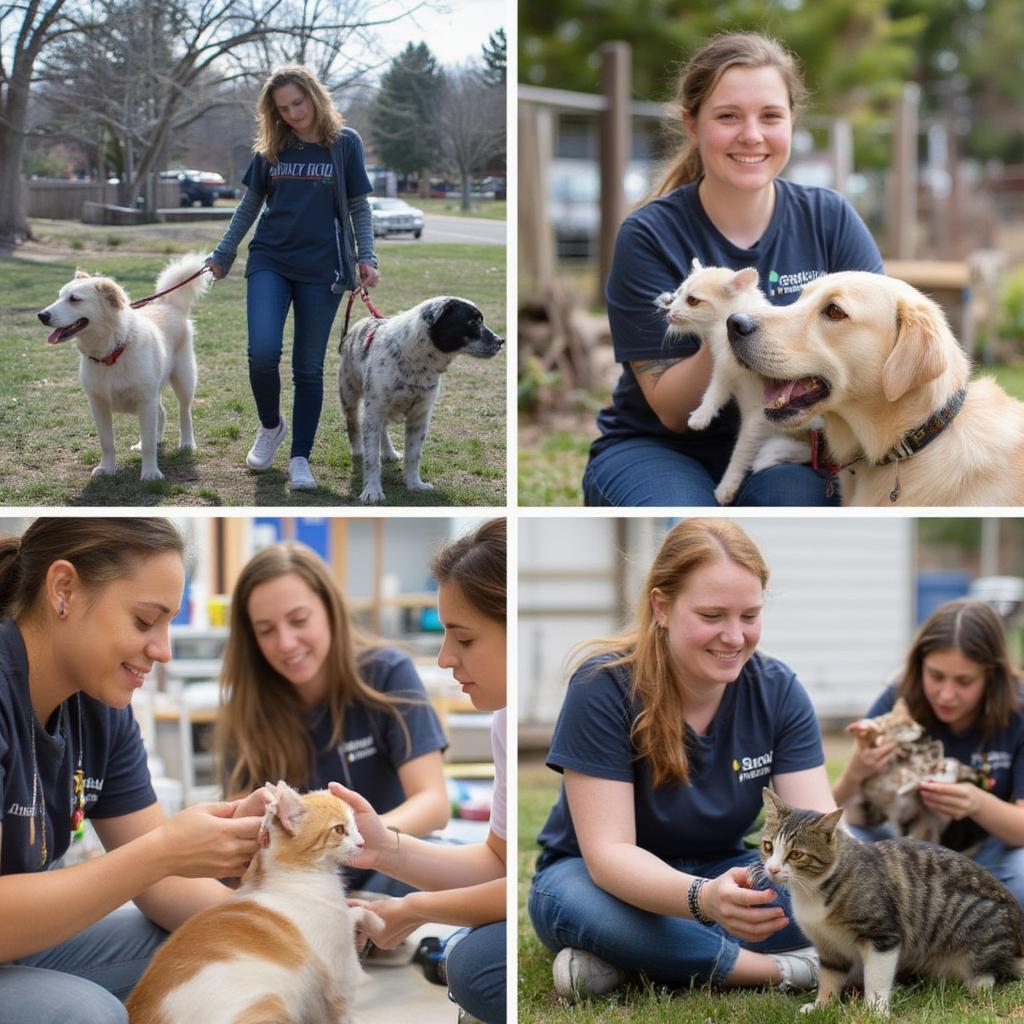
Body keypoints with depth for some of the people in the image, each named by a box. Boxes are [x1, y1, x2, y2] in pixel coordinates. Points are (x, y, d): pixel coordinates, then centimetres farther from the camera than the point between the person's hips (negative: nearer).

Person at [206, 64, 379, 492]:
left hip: (322, 269, -1)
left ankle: (300, 458, 12)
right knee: (263, 352, -16)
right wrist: (222, 255, 15)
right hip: (270, 262, 1)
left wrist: (366, 257, -8)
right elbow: (249, 206, 15)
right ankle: (271, 425, 12)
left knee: (309, 367, 2)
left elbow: (359, 208, 4)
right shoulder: (271, 148, 7)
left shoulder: (344, 143, 1)